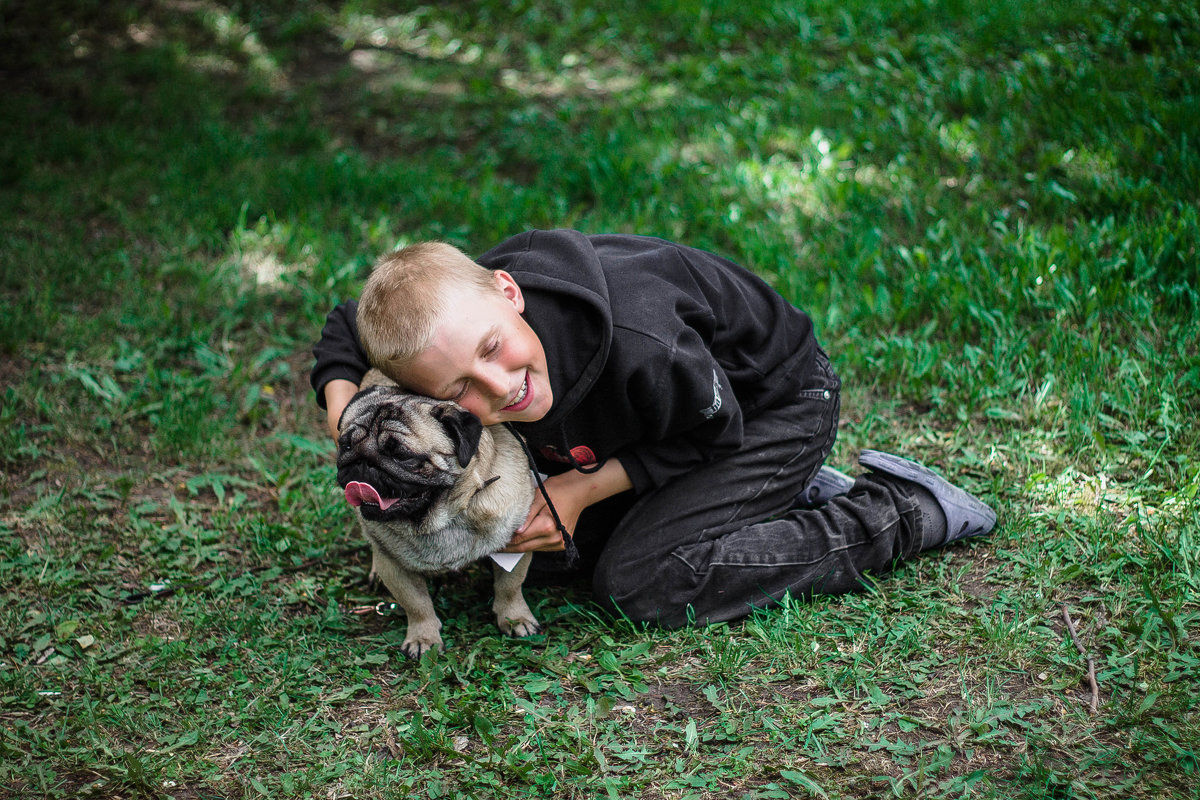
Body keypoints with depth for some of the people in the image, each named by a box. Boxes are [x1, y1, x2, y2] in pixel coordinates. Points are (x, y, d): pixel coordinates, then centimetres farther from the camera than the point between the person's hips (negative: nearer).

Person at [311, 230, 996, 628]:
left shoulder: (639, 344, -43)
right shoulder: (458, 307, -25)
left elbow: (718, 432, -21)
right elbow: (346, 327, -2)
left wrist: (585, 488, -24)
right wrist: (344, 418, -21)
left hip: (778, 405, -7)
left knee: (637, 581, -17)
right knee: (556, 548, 12)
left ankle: (904, 510, -7)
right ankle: (791, 491, 18)